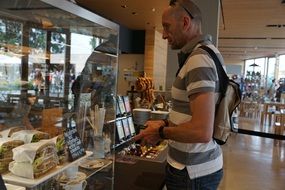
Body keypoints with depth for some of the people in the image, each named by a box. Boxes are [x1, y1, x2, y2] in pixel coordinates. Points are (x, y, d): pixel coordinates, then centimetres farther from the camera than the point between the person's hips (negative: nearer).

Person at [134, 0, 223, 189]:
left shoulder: (199, 59, -22)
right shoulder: (206, 52, 9)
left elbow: (202, 132, -29)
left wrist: (161, 133, -15)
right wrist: (167, 124, 7)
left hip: (192, 172, -9)